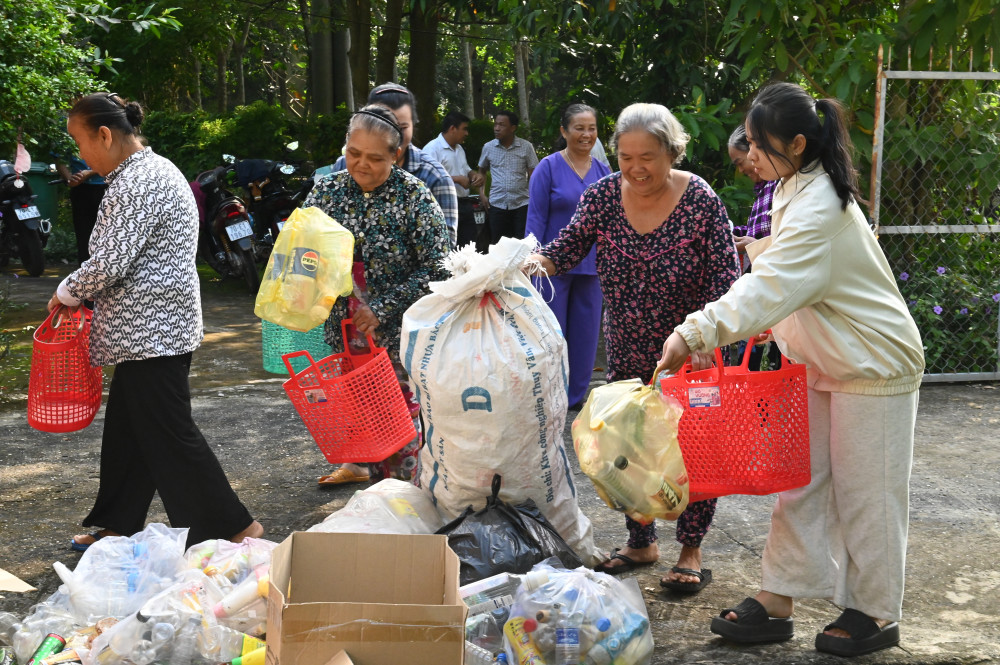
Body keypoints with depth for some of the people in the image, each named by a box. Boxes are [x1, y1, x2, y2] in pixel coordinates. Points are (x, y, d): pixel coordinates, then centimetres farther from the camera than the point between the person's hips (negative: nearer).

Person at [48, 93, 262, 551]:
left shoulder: (136, 183, -18)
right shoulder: (153, 170, 16)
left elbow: (109, 264, -22)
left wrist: (65, 294, -4)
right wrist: (80, 295, 14)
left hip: (151, 331, -11)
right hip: (152, 328, 11)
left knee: (169, 434, -4)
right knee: (127, 430, 16)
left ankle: (235, 526, 2)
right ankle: (118, 527, 27)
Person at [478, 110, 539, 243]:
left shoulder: (526, 147, -1)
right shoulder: (488, 148, 5)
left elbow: (533, 174, 1)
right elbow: (482, 171, 19)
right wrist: (481, 194, 7)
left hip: (521, 204, -2)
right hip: (496, 204, 2)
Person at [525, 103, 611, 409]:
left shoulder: (603, 171, 7)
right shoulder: (549, 168, -5)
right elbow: (535, 219, -6)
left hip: (592, 266, 4)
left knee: (586, 333, 10)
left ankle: (577, 395, 23)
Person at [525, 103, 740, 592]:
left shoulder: (701, 201, -15)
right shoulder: (604, 195, -4)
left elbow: (725, 280, -15)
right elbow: (567, 249, -7)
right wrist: (536, 262, -29)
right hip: (627, 354, 4)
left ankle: (691, 551, 21)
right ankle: (641, 543, 30)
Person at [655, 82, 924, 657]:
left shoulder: (818, 208, -27)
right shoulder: (800, 189, 4)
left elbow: (771, 287, -38)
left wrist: (696, 332, -43)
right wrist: (773, 325, 3)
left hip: (873, 366, -9)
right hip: (828, 361, 9)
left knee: (864, 493, 3)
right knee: (800, 481, 9)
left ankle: (877, 615, 19)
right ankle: (777, 602, 15)